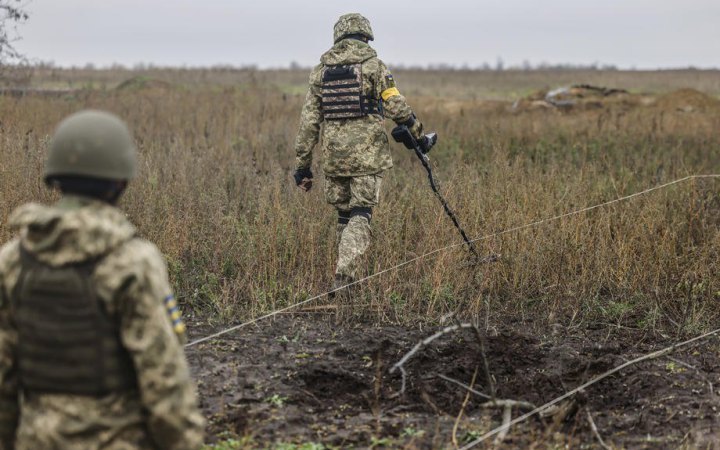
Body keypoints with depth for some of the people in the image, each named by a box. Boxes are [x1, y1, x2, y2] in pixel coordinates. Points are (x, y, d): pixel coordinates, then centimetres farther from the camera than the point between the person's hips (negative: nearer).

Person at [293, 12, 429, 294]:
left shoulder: (321, 70, 9)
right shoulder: (373, 65, -3)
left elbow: (309, 121, 9)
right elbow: (396, 107, -9)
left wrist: (302, 165, 13)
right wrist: (417, 133, 9)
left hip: (334, 155, 4)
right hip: (367, 155, -4)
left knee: (344, 215, 17)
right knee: (360, 216, -2)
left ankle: (348, 275, 21)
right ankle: (343, 274, -18)